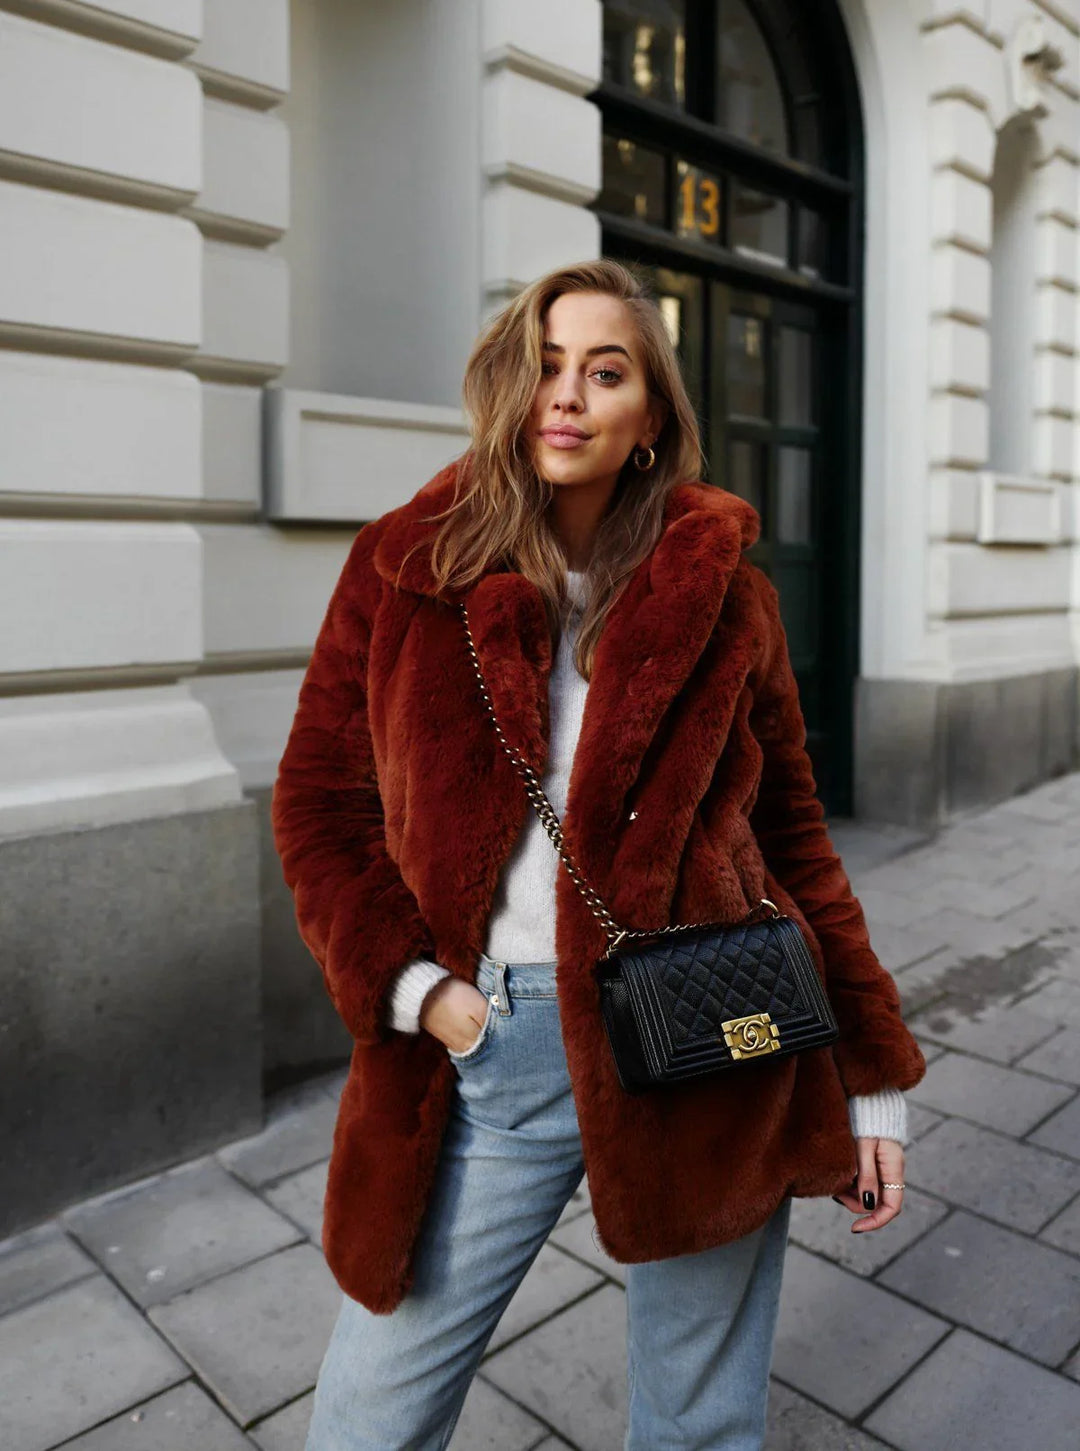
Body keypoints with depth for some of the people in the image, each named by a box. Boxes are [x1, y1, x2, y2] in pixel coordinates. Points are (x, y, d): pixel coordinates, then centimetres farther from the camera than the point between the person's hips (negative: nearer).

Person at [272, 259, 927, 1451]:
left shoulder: (721, 591, 1)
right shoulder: (404, 566, 1)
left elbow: (791, 833, 5)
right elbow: (318, 803, 5)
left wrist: (871, 1073, 6)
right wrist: (407, 983, -9)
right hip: (483, 1050, 1)